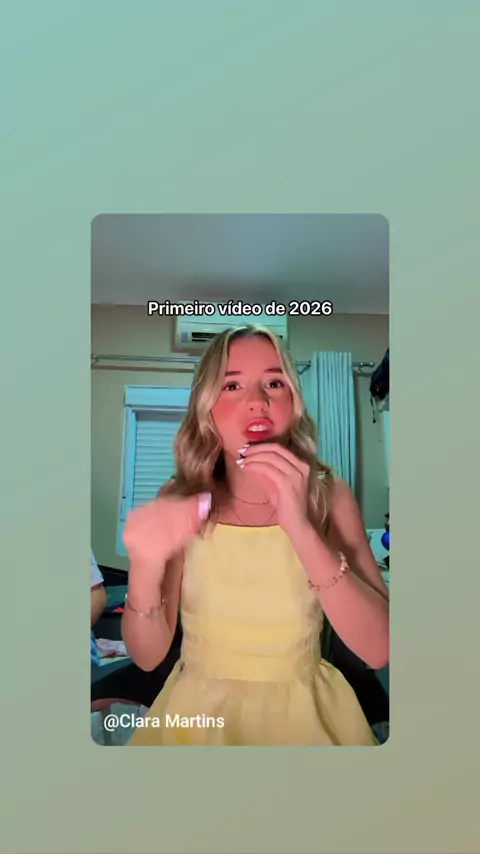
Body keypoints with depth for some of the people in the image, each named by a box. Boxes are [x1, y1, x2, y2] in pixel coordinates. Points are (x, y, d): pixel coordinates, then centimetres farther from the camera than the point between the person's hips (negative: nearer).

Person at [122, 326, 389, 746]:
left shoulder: (330, 495, -10)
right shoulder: (178, 501, -8)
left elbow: (379, 649, -18)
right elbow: (148, 656, -7)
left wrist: (300, 527, -29)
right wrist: (145, 570, -26)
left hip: (302, 713, 0)